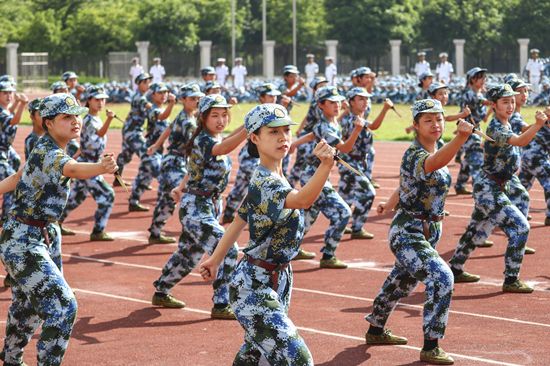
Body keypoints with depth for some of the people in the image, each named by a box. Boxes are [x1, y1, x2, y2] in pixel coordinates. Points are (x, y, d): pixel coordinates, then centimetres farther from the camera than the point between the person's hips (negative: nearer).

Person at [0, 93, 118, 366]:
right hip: (22, 242, -10)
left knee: (27, 305, 26)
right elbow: (72, 170, -48)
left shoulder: (45, 149, 5)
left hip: (46, 236, 10)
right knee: (62, 306, -18)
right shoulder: (48, 154, -26)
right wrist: (101, 168, -66)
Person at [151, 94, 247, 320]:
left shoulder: (216, 138, 8)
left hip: (211, 206, 10)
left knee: (188, 255, 21)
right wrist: (248, 129, -57)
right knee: (227, 250, -16)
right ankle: (221, 306, -11)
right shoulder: (202, 140, -20)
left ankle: (161, 293, 39)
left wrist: (182, 187, 21)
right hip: (195, 208, -10)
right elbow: (223, 149, -44)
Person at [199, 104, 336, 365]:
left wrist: (216, 260, 25)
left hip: (277, 279, 10)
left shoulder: (270, 178, 6)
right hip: (254, 286, -10)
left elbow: (239, 221, 17)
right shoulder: (264, 182, -24)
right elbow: (302, 200, -44)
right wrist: (326, 166, -59)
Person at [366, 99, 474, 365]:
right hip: (407, 233, -9)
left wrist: (390, 205, 6)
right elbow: (434, 163, -48)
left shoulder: (437, 150, 5)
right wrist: (460, 137, -63)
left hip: (430, 231, 9)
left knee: (402, 283, 25)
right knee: (441, 276, -24)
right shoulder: (413, 156, -23)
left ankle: (376, 330, 46)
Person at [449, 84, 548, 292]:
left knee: (475, 230, 20)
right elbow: (520, 141, -42)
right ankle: (511, 281, -8)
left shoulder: (505, 125, 5)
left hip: (499, 186, 10)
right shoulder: (496, 129, -24)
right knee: (520, 227, -13)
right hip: (488, 189, -10)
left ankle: (455, 270, 33)